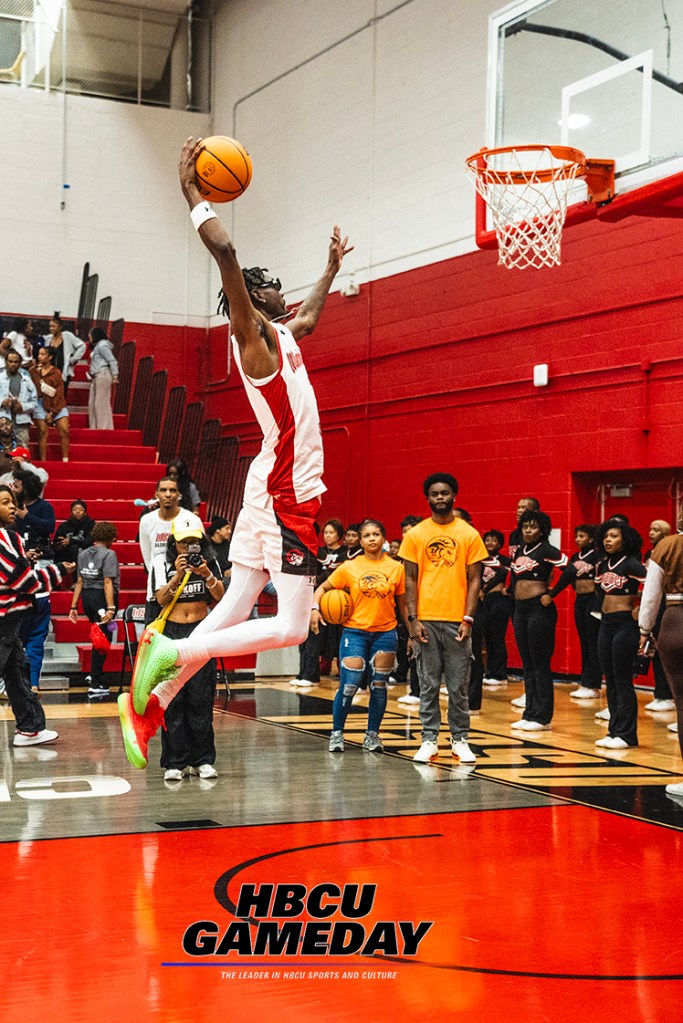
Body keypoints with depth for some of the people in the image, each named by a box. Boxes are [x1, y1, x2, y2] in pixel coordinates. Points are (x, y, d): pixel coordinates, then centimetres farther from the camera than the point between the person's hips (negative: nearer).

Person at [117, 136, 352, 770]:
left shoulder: (280, 336, 18)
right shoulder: (252, 336, -8)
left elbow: (309, 318, 44)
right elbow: (225, 253, -23)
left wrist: (332, 267, 47)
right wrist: (192, 194, -16)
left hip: (284, 492, 9)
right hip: (284, 494, -9)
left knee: (235, 611, 9)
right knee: (291, 626, -13)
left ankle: (152, 703, 10)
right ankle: (171, 652, -9)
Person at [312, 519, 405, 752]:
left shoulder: (396, 568, 2)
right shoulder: (349, 568, -1)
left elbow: (402, 603, 10)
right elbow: (323, 588, 7)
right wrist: (315, 609, -10)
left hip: (385, 632, 2)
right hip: (355, 631, -1)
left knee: (379, 687, 5)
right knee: (349, 686, -8)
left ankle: (372, 735, 18)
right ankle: (337, 733, 8)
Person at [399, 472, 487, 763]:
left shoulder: (469, 534, 3)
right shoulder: (415, 535, 5)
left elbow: (474, 579, 3)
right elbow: (410, 579, 4)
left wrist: (468, 619, -6)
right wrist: (412, 619, -4)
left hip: (456, 621, 0)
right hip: (425, 620, 0)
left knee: (459, 686, 4)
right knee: (428, 685, 5)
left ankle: (460, 740, 14)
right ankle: (429, 740, 12)